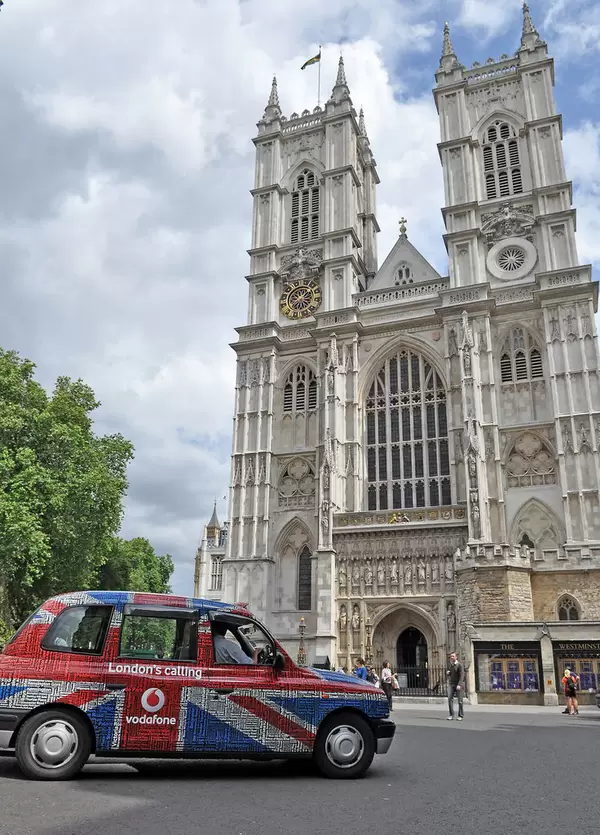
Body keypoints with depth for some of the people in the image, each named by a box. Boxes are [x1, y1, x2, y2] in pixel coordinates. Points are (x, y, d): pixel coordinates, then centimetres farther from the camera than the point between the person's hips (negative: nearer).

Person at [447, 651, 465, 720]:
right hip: (451, 684, 5)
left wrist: (459, 685, -26)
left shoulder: (459, 665, -6)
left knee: (460, 700, -2)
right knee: (450, 699, -8)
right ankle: (451, 715, -5)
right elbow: (447, 676, 26)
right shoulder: (450, 665, 15)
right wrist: (447, 674, 1)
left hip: (459, 684, -5)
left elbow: (462, 675, -15)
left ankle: (460, 716, 8)